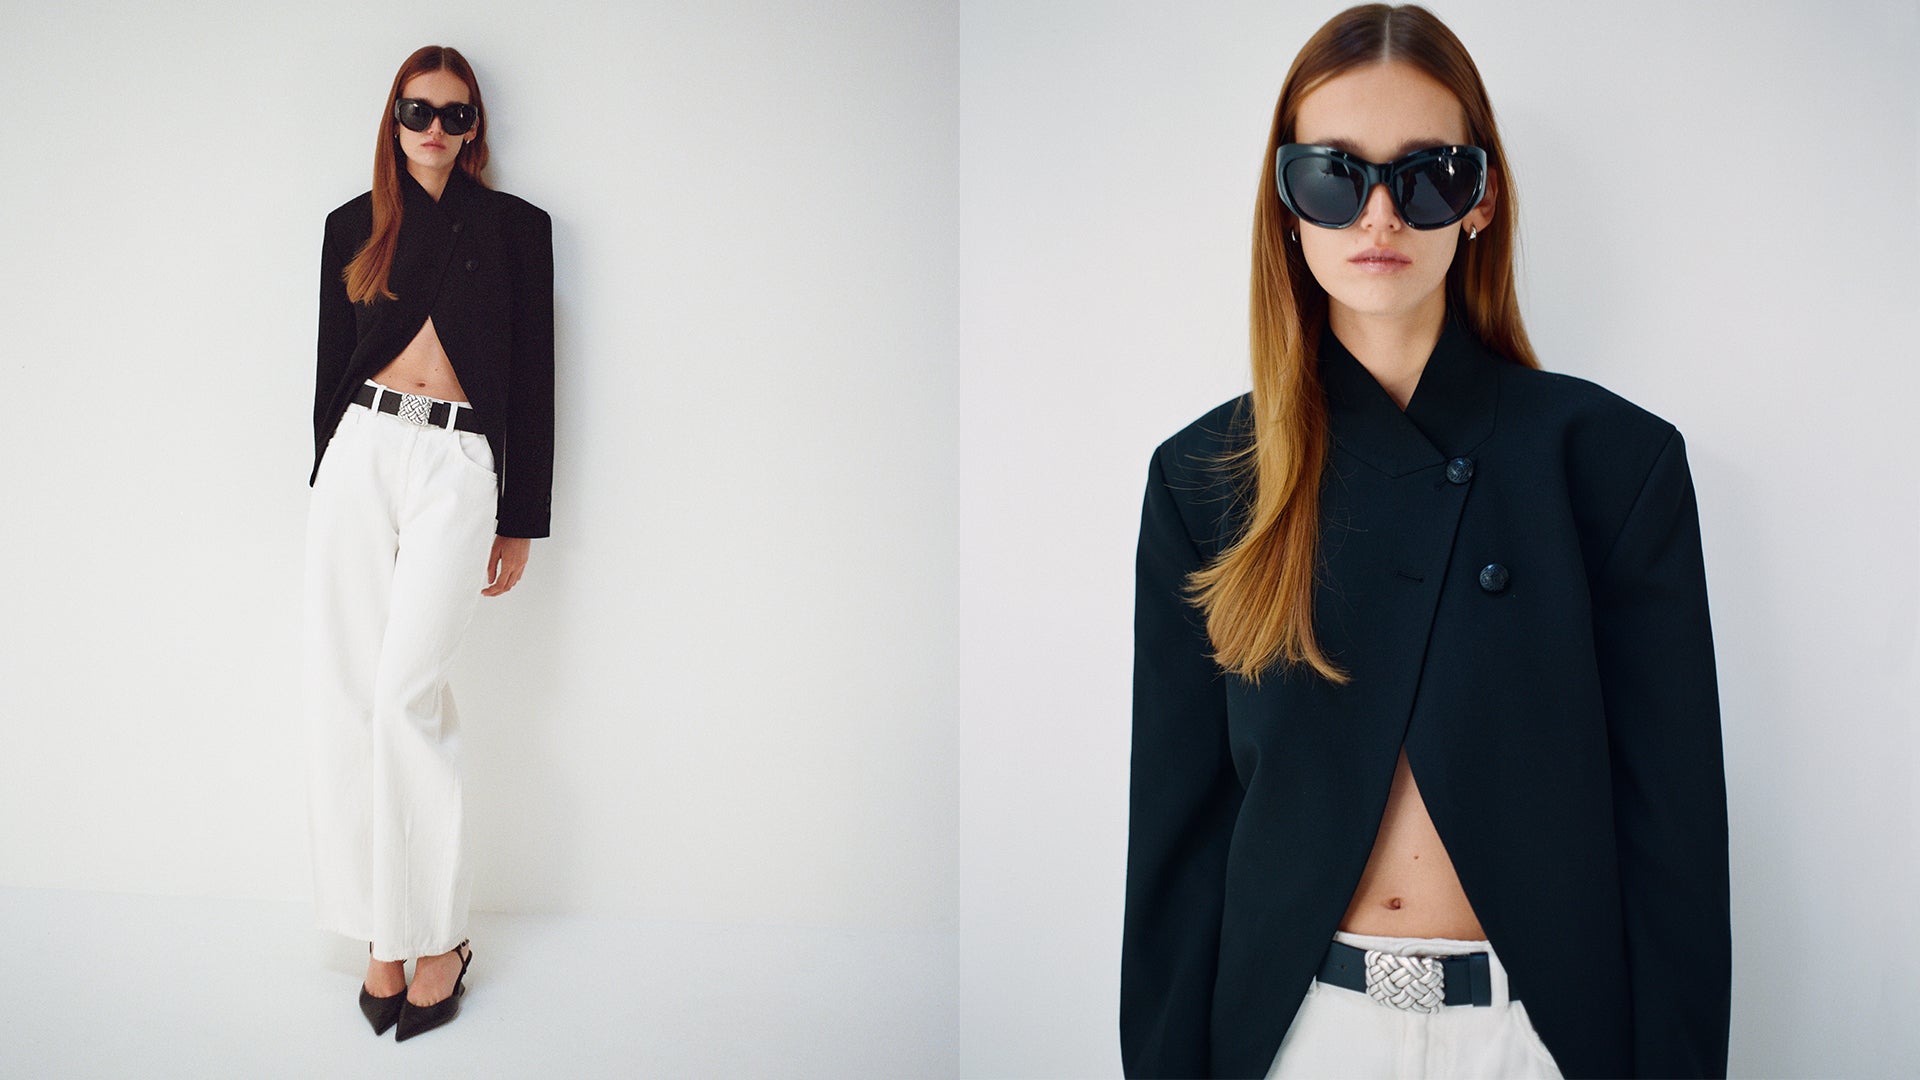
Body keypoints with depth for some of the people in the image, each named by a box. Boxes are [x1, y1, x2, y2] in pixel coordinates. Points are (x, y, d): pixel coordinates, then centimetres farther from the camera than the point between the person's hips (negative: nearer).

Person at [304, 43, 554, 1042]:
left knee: (405, 691, -13)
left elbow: (532, 379, 5)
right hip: (359, 450, 4)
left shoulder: (515, 227, 7)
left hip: (458, 464, -3)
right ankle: (383, 931, 7)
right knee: (347, 690, -2)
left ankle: (437, 934, 0)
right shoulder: (354, 224, 15)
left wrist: (520, 523, 2)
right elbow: (332, 361, 19)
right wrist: (328, 472, 17)